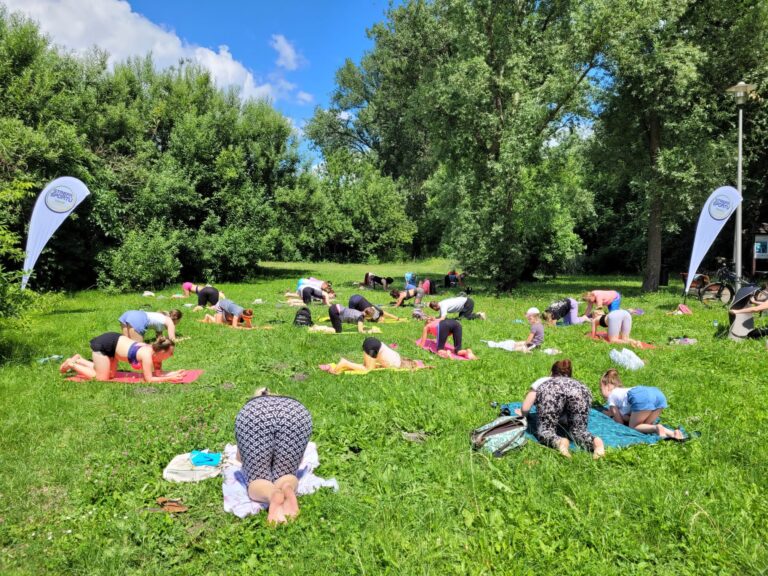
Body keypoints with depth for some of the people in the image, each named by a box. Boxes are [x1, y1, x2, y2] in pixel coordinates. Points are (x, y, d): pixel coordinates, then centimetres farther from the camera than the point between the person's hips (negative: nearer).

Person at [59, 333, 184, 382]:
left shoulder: (154, 350, -7)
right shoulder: (147, 356, -30)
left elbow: (157, 374, -1)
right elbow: (149, 379, -27)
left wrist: (173, 373, -13)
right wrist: (169, 379, -26)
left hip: (113, 340, 8)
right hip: (104, 344, -8)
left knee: (110, 375, 18)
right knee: (101, 378, -2)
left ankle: (79, 360, 29)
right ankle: (71, 364, 14)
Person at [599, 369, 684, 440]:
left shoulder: (612, 395, 24)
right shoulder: (625, 391, 43)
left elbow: (621, 422, 21)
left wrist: (611, 415, 39)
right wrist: (613, 413, 39)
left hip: (641, 397, -7)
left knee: (633, 427, 11)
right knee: (645, 425, 19)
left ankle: (656, 428, -19)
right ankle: (672, 433, -7)